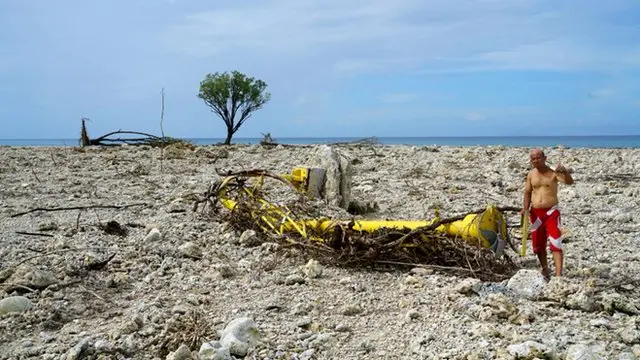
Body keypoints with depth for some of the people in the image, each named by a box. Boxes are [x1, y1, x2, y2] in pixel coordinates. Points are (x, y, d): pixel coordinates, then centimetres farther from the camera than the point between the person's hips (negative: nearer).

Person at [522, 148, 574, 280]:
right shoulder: (531, 174, 5)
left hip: (551, 211, -5)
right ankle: (545, 270, 33)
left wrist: (565, 171, -45)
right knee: (538, 245, 14)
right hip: (535, 213, 5)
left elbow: (570, 182, -24)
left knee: (555, 244, -13)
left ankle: (558, 275, -16)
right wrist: (525, 208, -2)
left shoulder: (554, 172, -9)